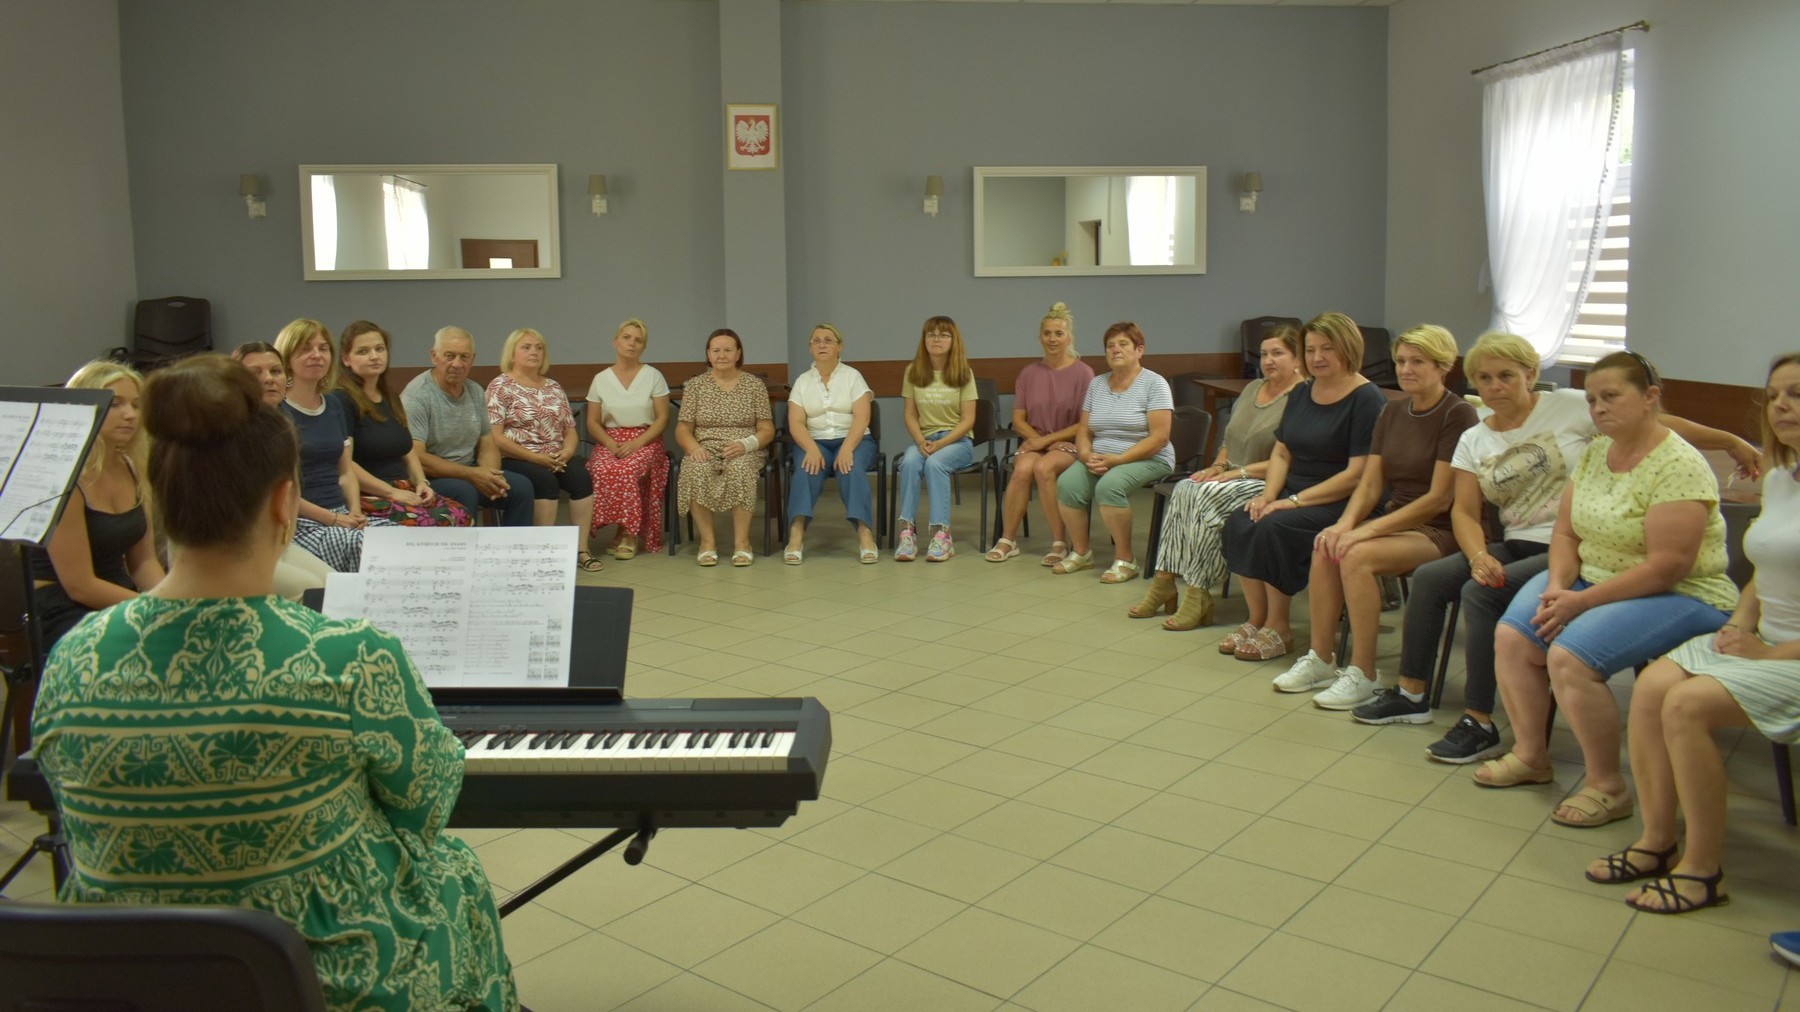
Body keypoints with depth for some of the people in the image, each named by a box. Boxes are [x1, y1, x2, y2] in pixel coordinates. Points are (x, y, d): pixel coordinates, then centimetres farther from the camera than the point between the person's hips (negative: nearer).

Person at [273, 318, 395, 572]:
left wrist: (355, 511, -1)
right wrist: (332, 518, -14)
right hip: (297, 522, -6)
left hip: (341, 515, 6)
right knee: (362, 547, -33)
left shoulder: (335, 408, 17)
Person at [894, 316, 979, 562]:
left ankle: (942, 534, -35)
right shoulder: (913, 372, 7)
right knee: (910, 462, -32)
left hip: (957, 440, -2)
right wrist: (921, 442, -12)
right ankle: (907, 530, -31)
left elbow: (968, 420, -4)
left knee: (935, 463, -35)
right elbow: (910, 414, 6)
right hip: (924, 438, 2)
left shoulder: (964, 374, 0)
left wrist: (940, 443, -17)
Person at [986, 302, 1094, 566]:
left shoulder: (1083, 373, -2)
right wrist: (1036, 437, -9)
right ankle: (1007, 540, -19)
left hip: (1068, 443, -3)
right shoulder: (1029, 373, 9)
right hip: (1034, 441, 3)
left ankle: (1059, 542, -23)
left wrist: (1048, 439, -12)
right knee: (1022, 468, -31)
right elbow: (1018, 420, 10)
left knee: (1043, 467, -35)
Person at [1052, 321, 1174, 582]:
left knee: (1109, 486, -34)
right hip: (1100, 460, 5)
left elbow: (1159, 437, -13)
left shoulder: (1154, 384, -4)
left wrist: (1117, 459, -20)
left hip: (1147, 460, -5)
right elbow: (1083, 430, 12)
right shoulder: (1097, 384, 13)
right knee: (1067, 483, -22)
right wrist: (1088, 456, -10)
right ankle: (1080, 553, -4)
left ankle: (1125, 560, -18)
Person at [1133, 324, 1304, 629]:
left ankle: (1198, 598, -24)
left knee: (1209, 498, -29)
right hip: (1235, 475, 8)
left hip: (1267, 483, -8)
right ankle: (1163, 582, -22)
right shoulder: (1252, 389, 18)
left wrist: (1238, 472, -18)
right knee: (1184, 489, -18)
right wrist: (1219, 465, 4)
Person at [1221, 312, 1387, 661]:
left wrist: (1295, 500, -20)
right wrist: (1268, 494, -4)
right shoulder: (1301, 393, 14)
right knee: (1238, 523, -18)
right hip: (1293, 494, 7)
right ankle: (1258, 619, -9)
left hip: (1340, 504, -7)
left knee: (1275, 527, -30)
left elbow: (1358, 474, -18)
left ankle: (1278, 629, -14)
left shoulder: (1366, 400, -11)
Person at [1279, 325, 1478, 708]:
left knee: (1358, 555, -30)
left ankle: (1362, 675, -21)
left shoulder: (1458, 415, -10)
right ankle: (1319, 660, -11)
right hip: (1395, 520, 6)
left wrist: (1369, 530, -21)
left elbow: (1439, 498, -17)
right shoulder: (1392, 413, 11)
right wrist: (1345, 523, -13)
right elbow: (1369, 485, 7)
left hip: (1441, 532, -6)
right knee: (1326, 550, -21)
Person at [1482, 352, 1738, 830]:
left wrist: (1581, 602, -24)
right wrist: (1558, 587, -11)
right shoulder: (1593, 453, 6)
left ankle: (1608, 789, -10)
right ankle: (1531, 755, 8)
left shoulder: (1678, 466, -20)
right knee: (1511, 637, -10)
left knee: (1570, 656, -28)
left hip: (1681, 598, -8)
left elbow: (1667, 566, -25)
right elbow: (1565, 532, 8)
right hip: (1593, 580, 8)